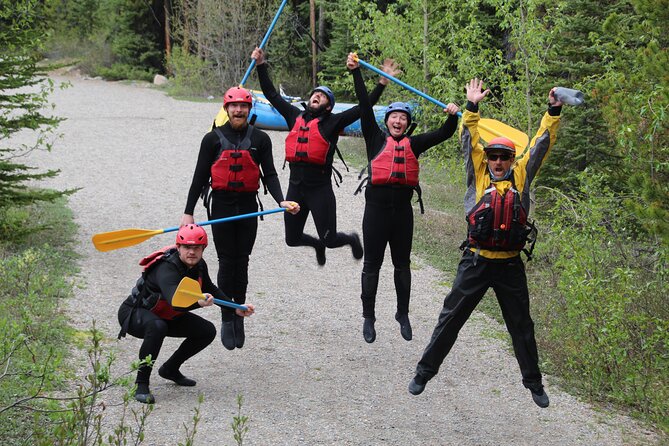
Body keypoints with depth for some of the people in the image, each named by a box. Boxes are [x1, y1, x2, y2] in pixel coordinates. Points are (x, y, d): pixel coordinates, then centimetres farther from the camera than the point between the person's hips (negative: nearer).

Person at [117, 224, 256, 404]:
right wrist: (198, 302, -70)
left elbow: (211, 290, 12)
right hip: (133, 314, -8)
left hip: (165, 315, 8)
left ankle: (170, 369, 18)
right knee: (157, 327, -41)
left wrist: (236, 310, 9)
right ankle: (141, 384, -28)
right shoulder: (167, 268, -33)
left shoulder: (198, 266, -8)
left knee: (207, 331, 2)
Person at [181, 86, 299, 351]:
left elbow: (270, 175, 3)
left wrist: (281, 201, -14)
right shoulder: (213, 139, 3)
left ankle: (239, 316, 16)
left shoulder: (260, 139, 6)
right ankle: (226, 320, 5)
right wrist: (188, 212, 1)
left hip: (248, 206, 1)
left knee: (241, 263, 6)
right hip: (222, 205, -1)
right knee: (227, 263, -1)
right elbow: (200, 177, 4)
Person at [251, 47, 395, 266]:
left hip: (320, 188, -4)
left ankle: (352, 239, 33)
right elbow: (272, 94, 18)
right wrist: (261, 65, 15)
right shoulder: (296, 117, 12)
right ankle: (318, 244, 45)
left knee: (329, 239, -1)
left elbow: (364, 107, -4)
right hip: (295, 186, 4)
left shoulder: (332, 122, 0)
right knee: (292, 239, 12)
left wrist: (382, 83, -11)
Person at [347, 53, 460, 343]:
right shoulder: (376, 139, 3)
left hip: (403, 209, 3)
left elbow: (443, 134, 8)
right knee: (372, 264, 4)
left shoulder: (413, 144, 10)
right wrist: (356, 72, -6)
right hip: (377, 207, -3)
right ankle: (368, 317, 12)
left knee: (402, 264, 12)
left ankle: (403, 315, 24)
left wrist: (452, 117, -12)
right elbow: (365, 106, -2)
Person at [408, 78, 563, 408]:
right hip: (475, 262, -1)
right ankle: (425, 371, 17)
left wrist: (553, 112, -1)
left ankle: (533, 382, 25)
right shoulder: (479, 175, 4)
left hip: (510, 266, 1)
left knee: (521, 326, 12)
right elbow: (469, 141, -1)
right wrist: (472, 108, -9)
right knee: (450, 319, 6)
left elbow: (541, 144, 6)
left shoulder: (521, 177, 6)